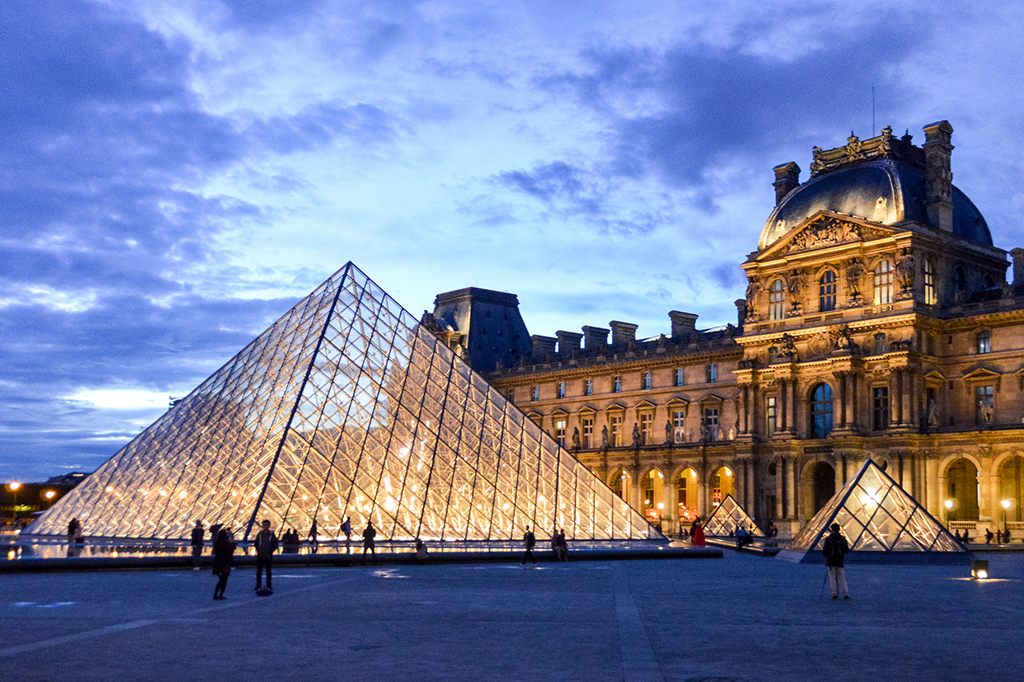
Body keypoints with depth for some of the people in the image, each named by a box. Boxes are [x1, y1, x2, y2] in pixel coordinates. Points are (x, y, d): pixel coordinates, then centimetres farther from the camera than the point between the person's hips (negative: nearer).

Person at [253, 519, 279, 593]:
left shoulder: (272, 534, -1)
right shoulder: (259, 534, 3)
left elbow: (275, 545, 3)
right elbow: (255, 543, 11)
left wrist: (270, 552, -6)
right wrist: (258, 551, -1)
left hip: (268, 556, -2)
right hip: (260, 556, 2)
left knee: (269, 572, 2)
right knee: (259, 571, 3)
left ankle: (269, 586, 8)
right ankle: (258, 586, 11)